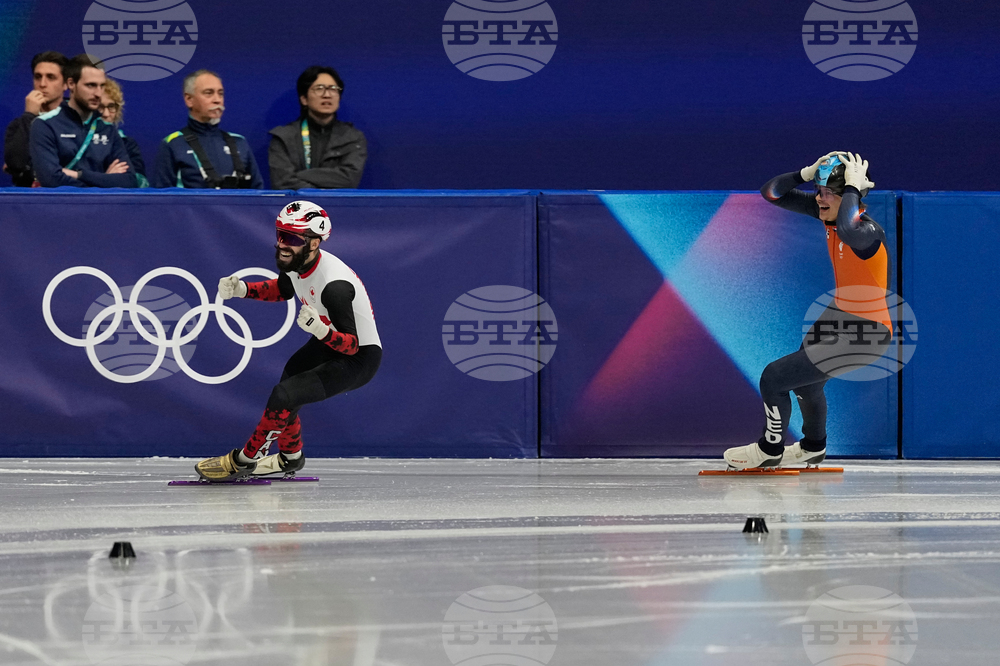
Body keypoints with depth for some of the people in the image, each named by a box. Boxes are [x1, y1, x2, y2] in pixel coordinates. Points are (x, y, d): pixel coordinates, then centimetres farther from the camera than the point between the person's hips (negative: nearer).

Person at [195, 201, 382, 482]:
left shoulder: (334, 285, -34)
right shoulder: (294, 262, -8)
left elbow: (351, 345, -29)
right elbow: (282, 290, 16)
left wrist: (320, 330, -47)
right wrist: (242, 289, 1)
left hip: (359, 358, -9)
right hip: (330, 344, 9)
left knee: (285, 395, -17)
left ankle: (242, 461, 2)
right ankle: (290, 458, 45)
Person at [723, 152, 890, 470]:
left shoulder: (869, 231, -31)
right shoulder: (826, 211, -7)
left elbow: (848, 230, -57)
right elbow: (772, 193, -4)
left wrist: (853, 186, -43)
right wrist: (808, 173, -19)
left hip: (866, 333, -10)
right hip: (841, 313, 10)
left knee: (774, 378, -5)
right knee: (805, 379, 32)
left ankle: (770, 449, 22)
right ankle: (813, 448, 59)